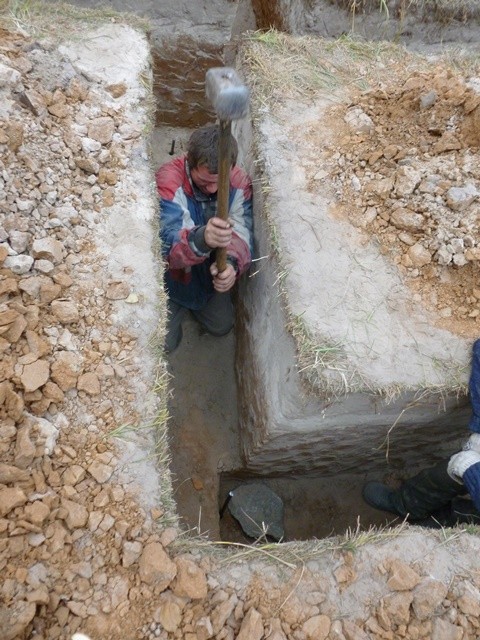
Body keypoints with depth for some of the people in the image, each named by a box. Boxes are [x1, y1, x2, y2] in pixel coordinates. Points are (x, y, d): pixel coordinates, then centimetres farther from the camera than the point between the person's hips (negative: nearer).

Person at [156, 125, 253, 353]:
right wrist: (202, 239, -67)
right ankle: (177, 307, 35)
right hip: (173, 277, -3)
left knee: (222, 327, 21)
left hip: (211, 275, 4)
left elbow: (242, 233, -27)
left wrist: (231, 263, -50)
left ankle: (195, 304, 49)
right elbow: (167, 245, -44)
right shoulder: (168, 181, -35)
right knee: (165, 343, 4)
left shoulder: (240, 182, -22)